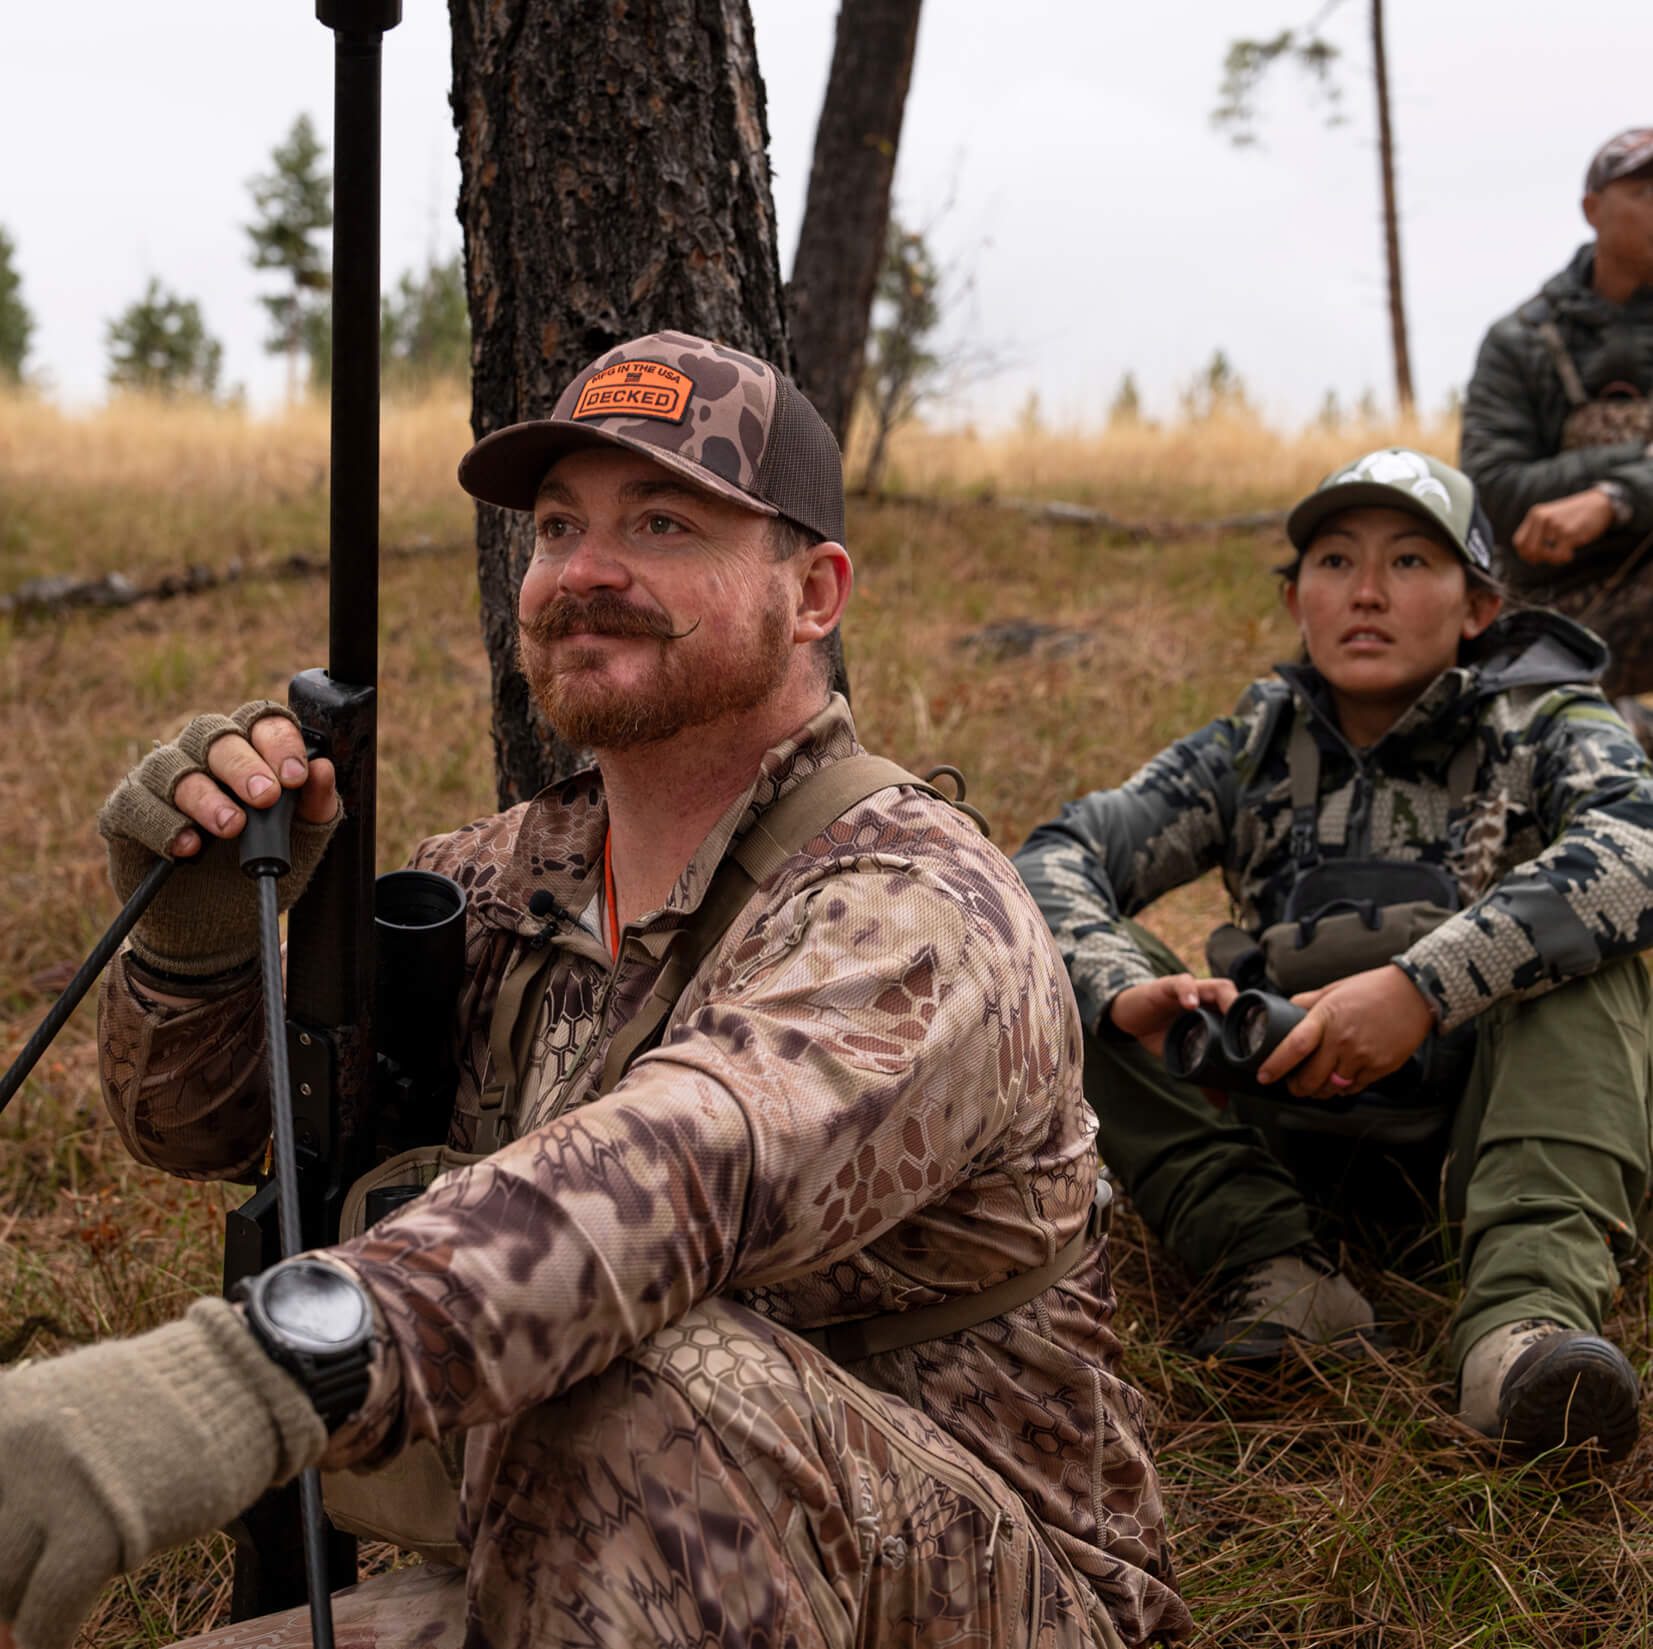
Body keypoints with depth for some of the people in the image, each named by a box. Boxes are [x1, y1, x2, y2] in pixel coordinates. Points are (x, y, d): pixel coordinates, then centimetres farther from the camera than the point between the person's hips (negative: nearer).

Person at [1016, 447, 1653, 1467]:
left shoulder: (1546, 729, -3)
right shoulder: (1254, 751, 5)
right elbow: (1055, 860, -7)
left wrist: (1422, 986, -39)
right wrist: (1125, 989, -30)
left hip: (1488, 1125, -2)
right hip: (1294, 1138, 3)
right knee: (1076, 965, -12)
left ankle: (1528, 1310, -43)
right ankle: (1281, 1277, -28)